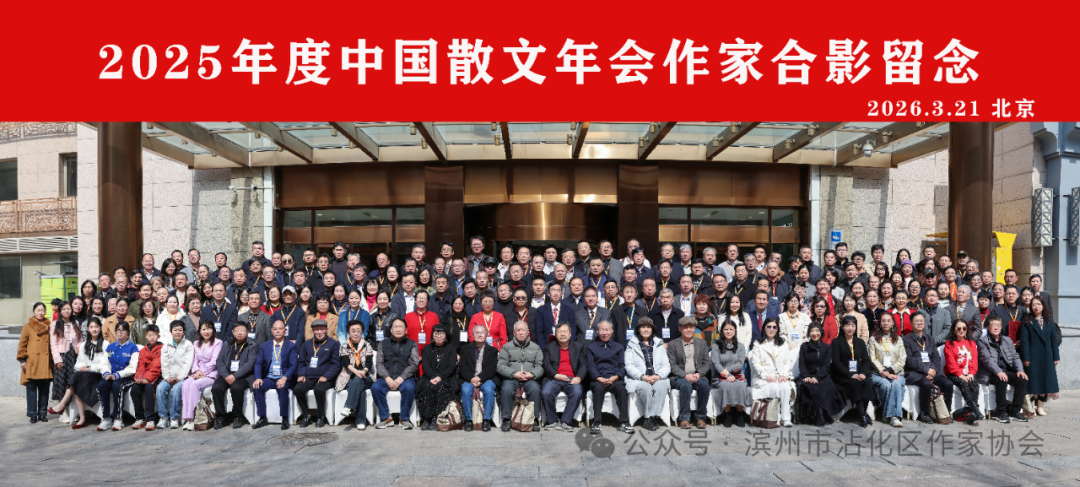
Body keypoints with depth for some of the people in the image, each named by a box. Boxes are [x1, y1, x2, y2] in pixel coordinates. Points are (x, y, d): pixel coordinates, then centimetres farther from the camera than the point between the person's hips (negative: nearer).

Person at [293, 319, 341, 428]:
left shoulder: (334, 344, 5)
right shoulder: (307, 344, 18)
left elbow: (336, 364, 0)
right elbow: (300, 362, 20)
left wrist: (326, 376, -13)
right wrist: (301, 374, 1)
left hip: (325, 379, -4)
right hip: (308, 378, 4)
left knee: (319, 389, -35)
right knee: (298, 389, -26)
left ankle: (321, 417, -13)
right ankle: (306, 415, -6)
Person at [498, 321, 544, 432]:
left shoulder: (536, 348, 18)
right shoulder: (506, 347, 14)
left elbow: (540, 367, 8)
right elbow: (500, 366, 3)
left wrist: (532, 374, -13)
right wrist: (514, 374, -13)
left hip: (530, 379, 0)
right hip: (511, 378, 0)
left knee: (535, 389, -32)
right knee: (506, 390, -33)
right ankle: (506, 420, -21)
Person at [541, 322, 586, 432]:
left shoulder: (578, 346, 19)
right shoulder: (549, 347, 17)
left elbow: (583, 365, 11)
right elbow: (546, 365, 5)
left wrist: (578, 377, -9)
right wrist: (556, 375, -12)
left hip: (572, 379, 0)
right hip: (554, 379, 0)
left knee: (577, 393, -32)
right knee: (545, 393, -30)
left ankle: (565, 422, -20)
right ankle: (553, 421, -10)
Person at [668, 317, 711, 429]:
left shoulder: (702, 343, 16)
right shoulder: (673, 344, 8)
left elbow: (707, 363, 11)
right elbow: (672, 365, -1)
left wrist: (699, 374, -9)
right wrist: (685, 375, -16)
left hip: (698, 376, 2)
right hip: (680, 378, -2)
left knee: (704, 384, -31)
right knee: (686, 385, -36)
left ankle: (700, 417, -17)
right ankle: (684, 418, -25)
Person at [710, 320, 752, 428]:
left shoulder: (740, 346, 14)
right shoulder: (716, 346, 7)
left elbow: (740, 364, 1)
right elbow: (716, 363, -4)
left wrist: (727, 369, -15)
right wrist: (727, 375, -18)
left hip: (737, 376, 1)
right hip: (721, 378, -1)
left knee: (740, 386, -33)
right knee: (726, 386, -35)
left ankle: (740, 414, -17)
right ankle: (727, 414, -20)